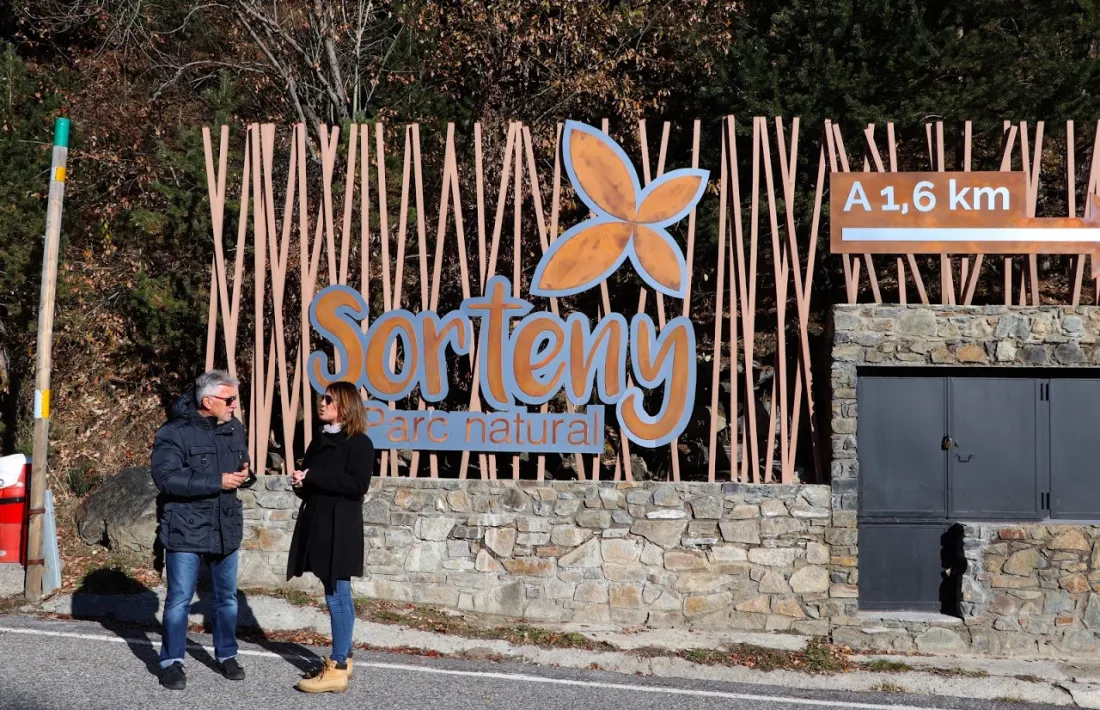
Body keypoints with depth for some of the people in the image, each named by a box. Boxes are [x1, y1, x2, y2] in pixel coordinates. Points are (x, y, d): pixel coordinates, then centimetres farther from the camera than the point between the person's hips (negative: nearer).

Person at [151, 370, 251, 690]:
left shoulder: (234, 427, 4)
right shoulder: (174, 432, -16)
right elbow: (165, 477, -26)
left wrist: (243, 472, -5)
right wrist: (217, 482, -25)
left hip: (225, 528, 6)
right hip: (186, 529, -6)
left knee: (226, 596, 15)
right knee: (179, 599, 2)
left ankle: (226, 655, 30)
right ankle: (172, 662, 16)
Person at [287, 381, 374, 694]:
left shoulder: (359, 443, -8)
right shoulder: (319, 442, 16)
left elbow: (357, 485, -19)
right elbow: (309, 482, 19)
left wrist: (313, 477, -18)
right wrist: (300, 482, -5)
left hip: (340, 530, -8)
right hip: (317, 525, 8)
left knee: (337, 596, -7)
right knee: (336, 596, 13)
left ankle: (337, 670, -5)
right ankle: (342, 658, 20)